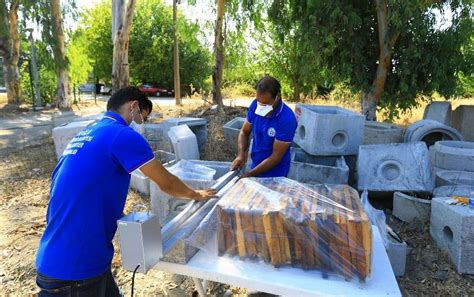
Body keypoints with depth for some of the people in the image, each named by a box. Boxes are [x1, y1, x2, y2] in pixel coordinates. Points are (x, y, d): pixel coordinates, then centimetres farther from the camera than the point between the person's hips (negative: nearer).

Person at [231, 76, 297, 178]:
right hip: (256, 167, 5)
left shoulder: (287, 119, -27)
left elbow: (276, 156, -23)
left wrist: (249, 174, -24)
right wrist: (241, 155, -15)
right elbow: (244, 132, 1)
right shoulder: (255, 105, -12)